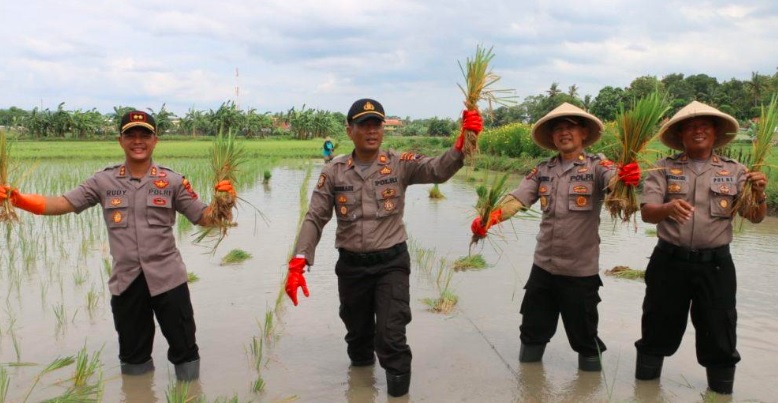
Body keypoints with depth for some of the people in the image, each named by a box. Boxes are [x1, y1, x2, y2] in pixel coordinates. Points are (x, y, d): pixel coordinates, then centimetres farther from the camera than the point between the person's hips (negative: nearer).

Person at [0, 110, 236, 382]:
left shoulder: (171, 181, -2)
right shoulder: (104, 181, 3)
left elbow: (205, 218, -3)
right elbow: (62, 204, -4)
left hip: (167, 277, -2)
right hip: (125, 281, 2)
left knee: (184, 349, 7)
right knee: (132, 356, 18)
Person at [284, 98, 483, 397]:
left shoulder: (400, 164, -5)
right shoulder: (334, 171, -2)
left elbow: (438, 170, -20)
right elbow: (315, 219, -4)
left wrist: (463, 140, -39)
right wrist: (297, 264, -15)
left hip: (391, 263, -2)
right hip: (351, 265, 2)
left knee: (390, 336, -7)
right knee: (358, 333, 20)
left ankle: (399, 392, 15)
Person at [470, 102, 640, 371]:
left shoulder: (596, 166, -7)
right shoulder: (542, 170, 4)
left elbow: (614, 180, -28)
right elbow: (517, 199, -6)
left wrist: (627, 177, -53)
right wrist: (487, 220, -23)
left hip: (580, 270, -4)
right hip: (543, 266, 4)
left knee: (583, 332, 10)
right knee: (533, 328, 18)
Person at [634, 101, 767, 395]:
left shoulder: (734, 171, 4)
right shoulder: (664, 169, 0)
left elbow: (755, 217, 0)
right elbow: (647, 213, -10)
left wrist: (760, 195, -22)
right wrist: (668, 208, -33)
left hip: (715, 265, 1)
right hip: (669, 261, 0)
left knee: (718, 332, 9)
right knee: (659, 328, 12)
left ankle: (721, 390, 27)